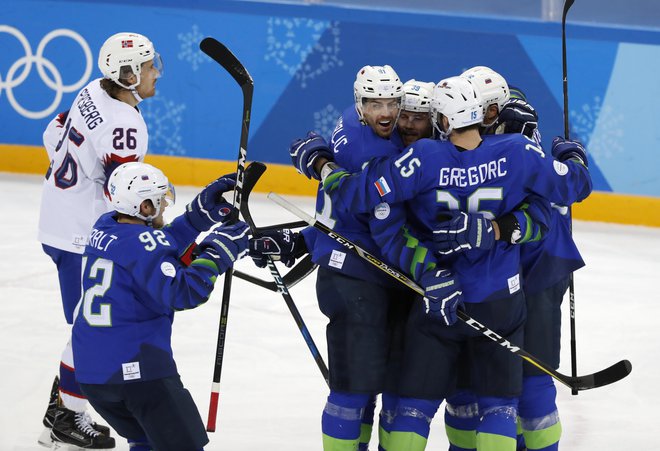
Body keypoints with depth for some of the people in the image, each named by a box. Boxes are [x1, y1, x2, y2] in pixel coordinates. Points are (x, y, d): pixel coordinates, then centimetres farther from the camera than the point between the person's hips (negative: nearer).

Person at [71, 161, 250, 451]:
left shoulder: (103, 228, 9)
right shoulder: (142, 241, -16)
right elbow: (181, 293, -24)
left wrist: (201, 213, 11)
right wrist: (219, 251, -15)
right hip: (136, 368, -9)